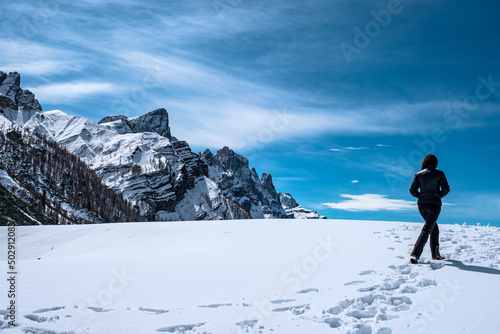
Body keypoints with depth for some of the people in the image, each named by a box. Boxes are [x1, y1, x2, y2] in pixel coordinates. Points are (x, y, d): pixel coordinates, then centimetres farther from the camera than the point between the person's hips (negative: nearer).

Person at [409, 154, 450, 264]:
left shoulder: (418, 174, 5)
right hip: (434, 205, -4)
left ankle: (435, 254, 24)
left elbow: (412, 190, 0)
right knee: (427, 230, -6)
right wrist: (439, 196, 9)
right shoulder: (439, 173, -3)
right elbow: (446, 189, -8)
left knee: (434, 227, 21)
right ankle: (415, 255, -17)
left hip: (422, 205, 4)